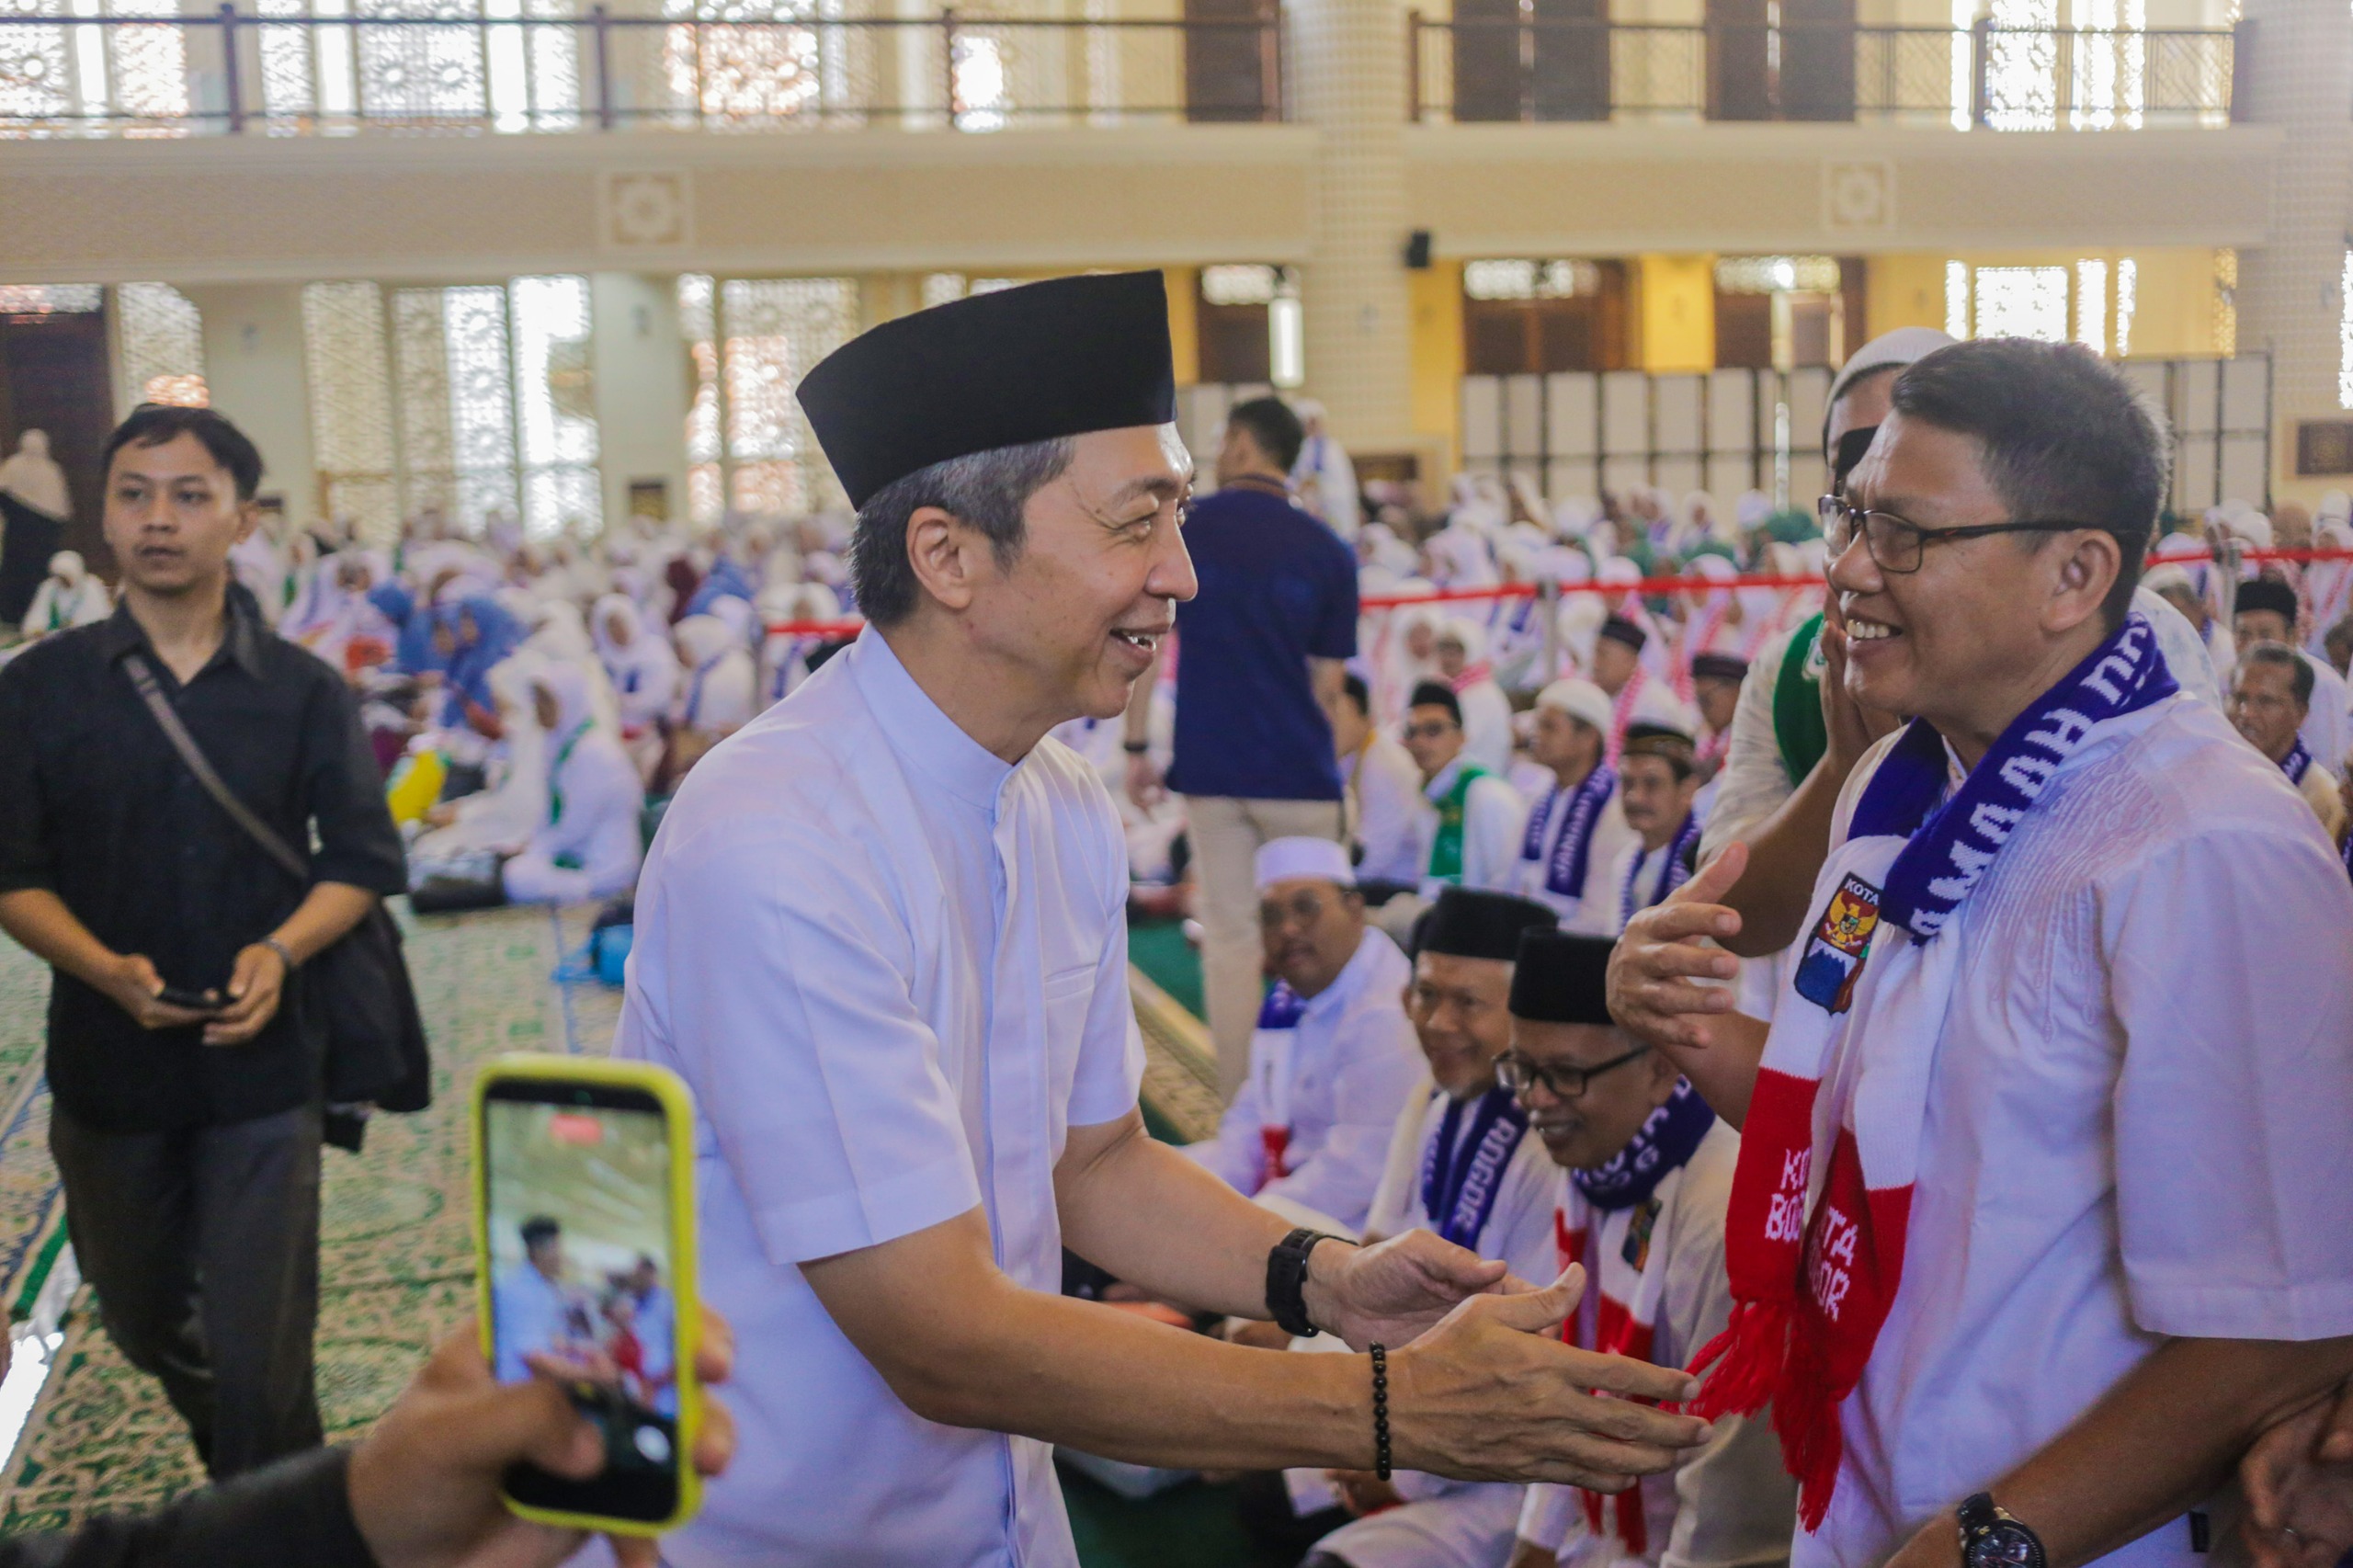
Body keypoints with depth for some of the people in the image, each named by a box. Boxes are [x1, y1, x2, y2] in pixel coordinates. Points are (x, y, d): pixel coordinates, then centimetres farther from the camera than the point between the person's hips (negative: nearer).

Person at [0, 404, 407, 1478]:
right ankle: (236, 1458, 48)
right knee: (142, 1320, 21)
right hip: (107, 1059, 2)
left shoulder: (304, 691, -1)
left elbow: (359, 862, 0)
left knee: (261, 1350, -1)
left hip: (262, 1059, -2)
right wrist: (108, 971, -20)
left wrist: (280, 952, -20)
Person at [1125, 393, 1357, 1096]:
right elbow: (1327, 679, 2)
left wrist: (1137, 747, 4)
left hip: (1211, 768, 1)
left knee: (1229, 938, 8)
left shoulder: (1180, 527, -2)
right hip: (1300, 771, 0)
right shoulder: (1328, 550, -1)